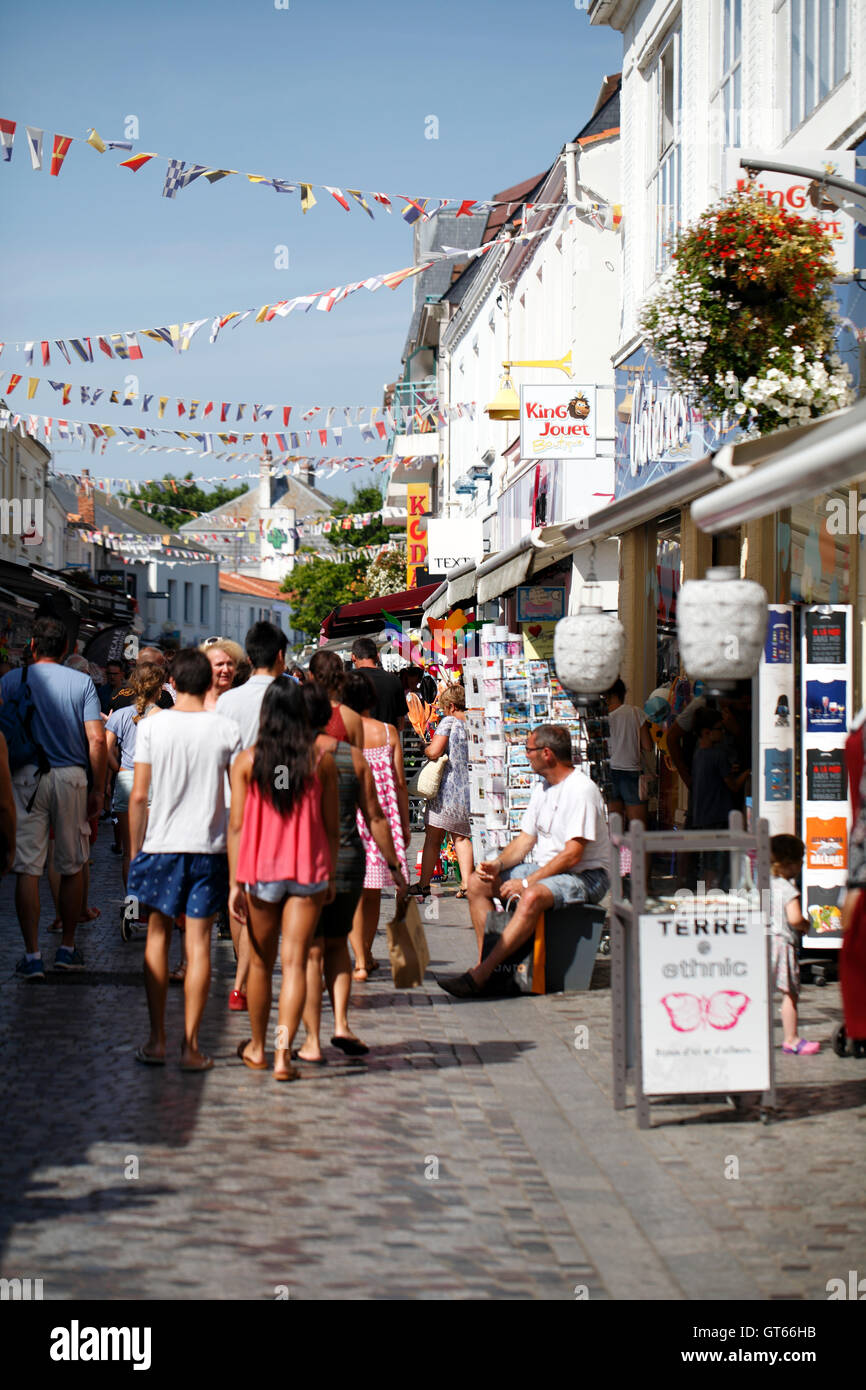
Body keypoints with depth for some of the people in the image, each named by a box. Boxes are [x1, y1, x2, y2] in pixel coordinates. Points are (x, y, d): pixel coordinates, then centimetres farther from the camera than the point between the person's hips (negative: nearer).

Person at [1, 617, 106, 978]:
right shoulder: (82, 683, 1)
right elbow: (97, 739, -4)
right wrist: (97, 790, 2)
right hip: (71, 776, 1)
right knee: (72, 867, 14)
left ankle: (32, 955, -4)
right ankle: (68, 948, 22)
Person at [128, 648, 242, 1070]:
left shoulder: (151, 726, -3)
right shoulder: (225, 730, -2)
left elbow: (138, 796, -4)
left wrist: (135, 850, 6)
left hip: (160, 845, 0)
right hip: (208, 846, 0)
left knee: (157, 936, 12)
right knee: (198, 943, 3)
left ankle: (156, 1040, 11)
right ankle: (190, 1046, 3)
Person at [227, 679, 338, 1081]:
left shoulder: (246, 761, -4)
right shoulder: (322, 761, -3)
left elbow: (236, 825, -5)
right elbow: (331, 825, 1)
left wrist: (235, 882, -2)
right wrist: (331, 875, 12)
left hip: (260, 871, 0)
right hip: (308, 871, 0)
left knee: (260, 962, 15)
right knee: (295, 962, -2)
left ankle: (257, 1049, 28)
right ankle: (283, 1052, -14)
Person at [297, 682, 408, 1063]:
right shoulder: (353, 756, 3)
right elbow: (374, 817, 5)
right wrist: (393, 864, 13)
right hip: (348, 861, 3)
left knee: (310, 952, 3)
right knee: (336, 943, 20)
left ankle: (312, 1042, 1)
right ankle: (341, 1024, 7)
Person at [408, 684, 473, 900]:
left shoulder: (448, 722, -9)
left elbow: (434, 752, -18)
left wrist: (425, 749, 3)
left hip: (446, 787, -5)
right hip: (468, 790, 5)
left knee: (432, 838, 3)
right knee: (462, 837, 10)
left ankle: (424, 884, 7)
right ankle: (466, 884, 0)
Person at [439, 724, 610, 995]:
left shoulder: (581, 790, -17)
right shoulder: (543, 790, 13)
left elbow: (572, 855, -22)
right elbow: (525, 840, 15)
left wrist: (527, 883, -22)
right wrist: (498, 864, -6)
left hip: (584, 876, -10)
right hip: (545, 870, 10)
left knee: (532, 897, -37)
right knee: (478, 882, -4)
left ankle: (480, 975, -38)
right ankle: (487, 960, -13)